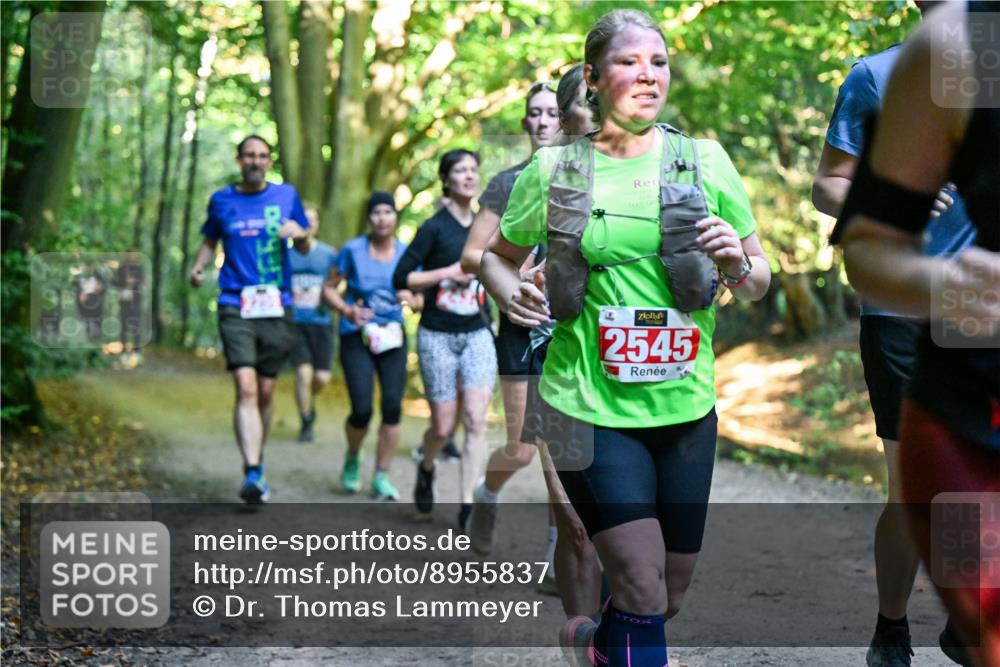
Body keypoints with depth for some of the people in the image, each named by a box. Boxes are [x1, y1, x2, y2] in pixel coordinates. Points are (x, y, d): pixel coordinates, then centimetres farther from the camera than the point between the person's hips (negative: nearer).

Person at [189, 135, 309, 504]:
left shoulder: (286, 196, 8)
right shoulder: (222, 200, 7)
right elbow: (210, 241, 19)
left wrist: (298, 233, -8)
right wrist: (198, 267, 0)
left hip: (276, 306, 2)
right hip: (236, 307, -2)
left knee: (266, 391, 10)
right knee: (246, 389, -16)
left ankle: (257, 463, 29)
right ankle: (253, 474, -22)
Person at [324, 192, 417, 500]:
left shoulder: (407, 254, 3)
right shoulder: (353, 250, -4)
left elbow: (418, 296, 11)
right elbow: (329, 288, 2)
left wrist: (412, 298, -13)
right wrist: (347, 310, -16)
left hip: (392, 337, 2)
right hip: (357, 336, -2)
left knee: (392, 408, -8)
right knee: (362, 411, -11)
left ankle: (381, 477, 5)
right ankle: (352, 458, 22)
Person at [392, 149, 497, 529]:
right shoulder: (435, 228, -8)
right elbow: (401, 278, -11)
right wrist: (447, 273, -17)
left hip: (477, 334, 3)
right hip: (438, 337, -3)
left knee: (476, 420, -11)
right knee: (443, 426, 3)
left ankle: (468, 505, -9)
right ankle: (426, 470, 37)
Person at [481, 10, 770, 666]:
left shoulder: (705, 161, 3)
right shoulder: (553, 169, -1)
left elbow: (760, 281, 9)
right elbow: (498, 257, 13)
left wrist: (738, 264, -14)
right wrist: (510, 294, -9)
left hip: (686, 409, 3)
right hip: (591, 409, -3)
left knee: (670, 597, 15)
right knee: (643, 591, -14)